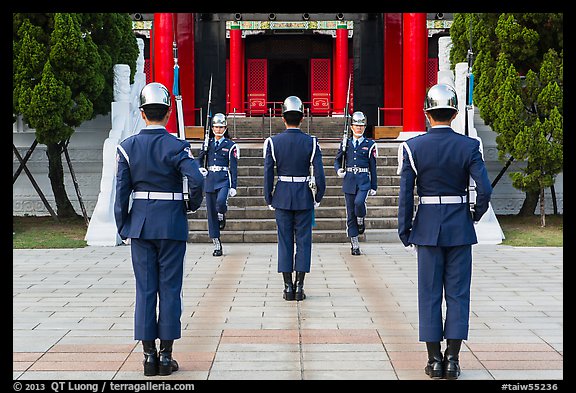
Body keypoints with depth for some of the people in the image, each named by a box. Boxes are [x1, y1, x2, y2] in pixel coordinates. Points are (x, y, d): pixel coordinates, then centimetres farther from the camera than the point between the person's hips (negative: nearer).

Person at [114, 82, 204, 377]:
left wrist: (123, 229, 7)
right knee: (170, 289, 4)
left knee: (145, 289, 7)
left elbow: (121, 192, -1)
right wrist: (193, 205, -1)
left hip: (140, 224, 2)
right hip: (172, 225, -2)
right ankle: (166, 355, 7)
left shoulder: (127, 147, 0)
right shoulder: (177, 147, -7)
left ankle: (148, 355, 8)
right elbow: (197, 180, -21)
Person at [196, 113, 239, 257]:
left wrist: (233, 186, -8)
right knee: (211, 212, 2)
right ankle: (217, 245, 8)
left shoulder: (230, 145, 2)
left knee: (221, 201, -33)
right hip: (210, 179, 4)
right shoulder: (208, 143, 12)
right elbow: (199, 158, 21)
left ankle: (222, 216, 5)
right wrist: (200, 168, -3)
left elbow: (233, 167, -1)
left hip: (224, 179, -4)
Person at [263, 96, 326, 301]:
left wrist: (269, 200, 5)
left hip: (282, 197, 1)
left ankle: (288, 287, 7)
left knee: (285, 241, 7)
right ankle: (299, 287, 4)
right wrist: (318, 198, 6)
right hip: (304, 197, 0)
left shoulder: (273, 142, -5)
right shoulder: (311, 142, -7)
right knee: (303, 240, 6)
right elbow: (319, 174, -7)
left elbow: (268, 174, -5)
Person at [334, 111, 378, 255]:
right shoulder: (346, 143, 9)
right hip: (349, 180, 2)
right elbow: (337, 160, 19)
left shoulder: (370, 145, 4)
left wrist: (374, 187, 2)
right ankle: (355, 245, 9)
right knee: (350, 213, 2)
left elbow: (373, 167, 5)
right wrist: (339, 170, -3)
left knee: (359, 203, -29)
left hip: (363, 180, -2)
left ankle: (361, 221, 6)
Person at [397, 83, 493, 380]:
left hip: (427, 227, 0)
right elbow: (485, 189, -12)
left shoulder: (413, 147, -6)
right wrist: (475, 215, 6)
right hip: (460, 228, 0)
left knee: (430, 294, 7)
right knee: (458, 293, 6)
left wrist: (404, 231, 2)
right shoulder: (468, 146, -6)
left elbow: (405, 194, -6)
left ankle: (434, 360, 8)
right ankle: (452, 360, 5)